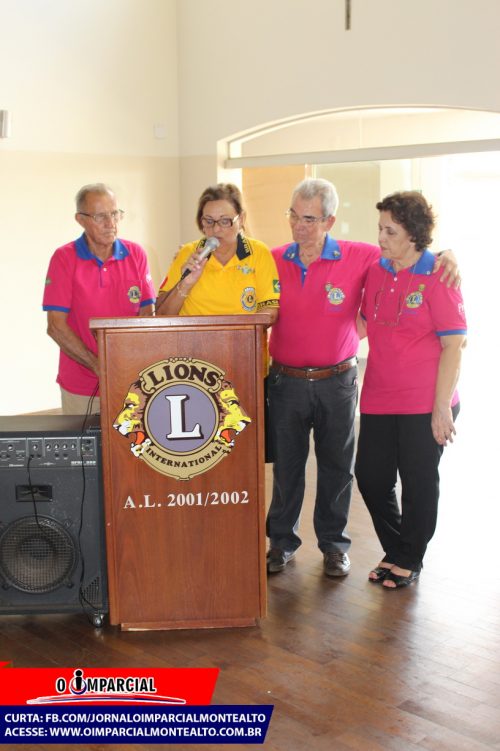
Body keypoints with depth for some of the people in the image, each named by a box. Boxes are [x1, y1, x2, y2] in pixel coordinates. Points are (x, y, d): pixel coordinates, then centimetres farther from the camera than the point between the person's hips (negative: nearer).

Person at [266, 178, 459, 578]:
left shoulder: (357, 257, -6)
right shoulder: (273, 260, 0)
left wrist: (446, 256, -14)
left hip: (337, 382, -1)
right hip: (287, 381, 1)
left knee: (337, 467, 10)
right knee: (286, 465, 11)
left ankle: (334, 543, 28)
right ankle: (282, 540, 28)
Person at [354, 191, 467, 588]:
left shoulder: (437, 278, -10)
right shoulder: (375, 272, 6)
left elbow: (454, 346, -11)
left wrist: (442, 407, -14)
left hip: (424, 405, -6)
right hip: (378, 400, 6)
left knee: (419, 483, 7)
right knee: (370, 477, 10)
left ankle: (410, 560, 26)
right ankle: (394, 551, 32)